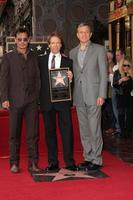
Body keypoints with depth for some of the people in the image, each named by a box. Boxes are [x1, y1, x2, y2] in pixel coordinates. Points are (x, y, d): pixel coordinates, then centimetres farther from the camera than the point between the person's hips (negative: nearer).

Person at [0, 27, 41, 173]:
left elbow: (37, 78, 13)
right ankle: (14, 163, 12)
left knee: (33, 134, 2)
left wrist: (38, 97, 4)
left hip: (32, 101, 2)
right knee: (14, 134, 4)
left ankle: (33, 163, 9)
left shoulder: (34, 57, 13)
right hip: (15, 101, -2)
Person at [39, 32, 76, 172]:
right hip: (46, 101, 1)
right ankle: (53, 163, 17)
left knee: (67, 130, -2)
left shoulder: (67, 61, 7)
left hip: (63, 100, -1)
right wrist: (39, 97, -1)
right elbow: (38, 79, 7)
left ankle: (69, 162, 7)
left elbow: (71, 83, 5)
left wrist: (70, 78, -17)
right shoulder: (41, 60, 9)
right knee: (49, 131, 8)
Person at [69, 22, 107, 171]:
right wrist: (72, 95, 8)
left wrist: (101, 95, -11)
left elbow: (103, 73, -3)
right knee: (84, 130, 9)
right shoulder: (72, 53, 15)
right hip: (79, 97, 5)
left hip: (93, 96, -5)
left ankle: (96, 160, 4)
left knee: (94, 129, -4)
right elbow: (73, 74, 16)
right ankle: (88, 158, 19)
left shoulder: (99, 49, 2)